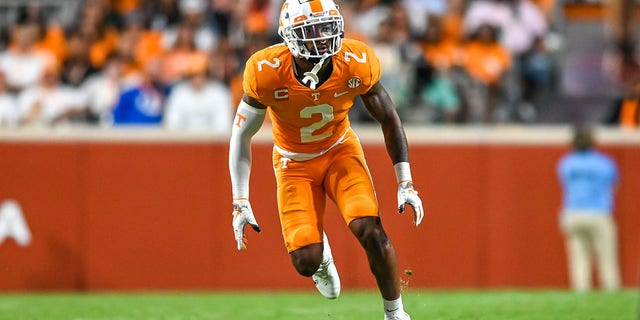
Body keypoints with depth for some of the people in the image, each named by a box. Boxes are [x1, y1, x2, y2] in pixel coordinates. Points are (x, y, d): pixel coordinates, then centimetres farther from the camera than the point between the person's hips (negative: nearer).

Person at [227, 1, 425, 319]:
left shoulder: (357, 64, -23)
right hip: (295, 163, -1)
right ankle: (321, 253, 29)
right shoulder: (267, 73, -27)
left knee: (371, 232, -22)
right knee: (306, 262, -12)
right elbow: (242, 135, -13)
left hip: (340, 150, 1)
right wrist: (241, 203, -16)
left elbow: (389, 119, -7)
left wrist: (406, 185, -9)